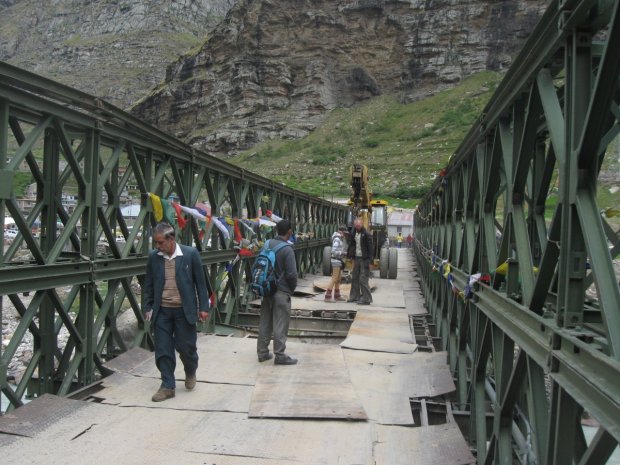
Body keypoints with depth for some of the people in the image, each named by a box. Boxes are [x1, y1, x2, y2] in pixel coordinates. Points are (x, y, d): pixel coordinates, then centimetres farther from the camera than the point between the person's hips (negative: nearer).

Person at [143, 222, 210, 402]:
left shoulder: (190, 254, -7)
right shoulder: (154, 257, 1)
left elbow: (200, 282, -2)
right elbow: (148, 284, 9)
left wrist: (203, 307, -4)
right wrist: (147, 308, 5)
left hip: (184, 310, -3)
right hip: (162, 311, 3)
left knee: (186, 347, 5)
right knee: (163, 350, 4)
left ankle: (191, 372, 35)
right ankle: (167, 386, 16)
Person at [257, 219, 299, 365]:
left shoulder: (268, 244, 2)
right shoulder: (287, 249, -18)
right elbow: (291, 274, -18)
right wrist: (292, 288, 1)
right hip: (281, 291, -7)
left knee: (265, 322, 13)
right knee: (280, 324, 1)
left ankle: (262, 352, 21)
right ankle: (280, 355, 8)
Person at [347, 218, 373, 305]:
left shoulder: (367, 234, -12)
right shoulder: (354, 233, 9)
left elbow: (370, 248, -13)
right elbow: (351, 244, 17)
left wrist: (369, 261, -17)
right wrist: (351, 256, 7)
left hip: (364, 259, -7)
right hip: (356, 258, 7)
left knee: (363, 279, -8)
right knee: (354, 278, 12)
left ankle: (366, 299, -2)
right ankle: (355, 296, 23)